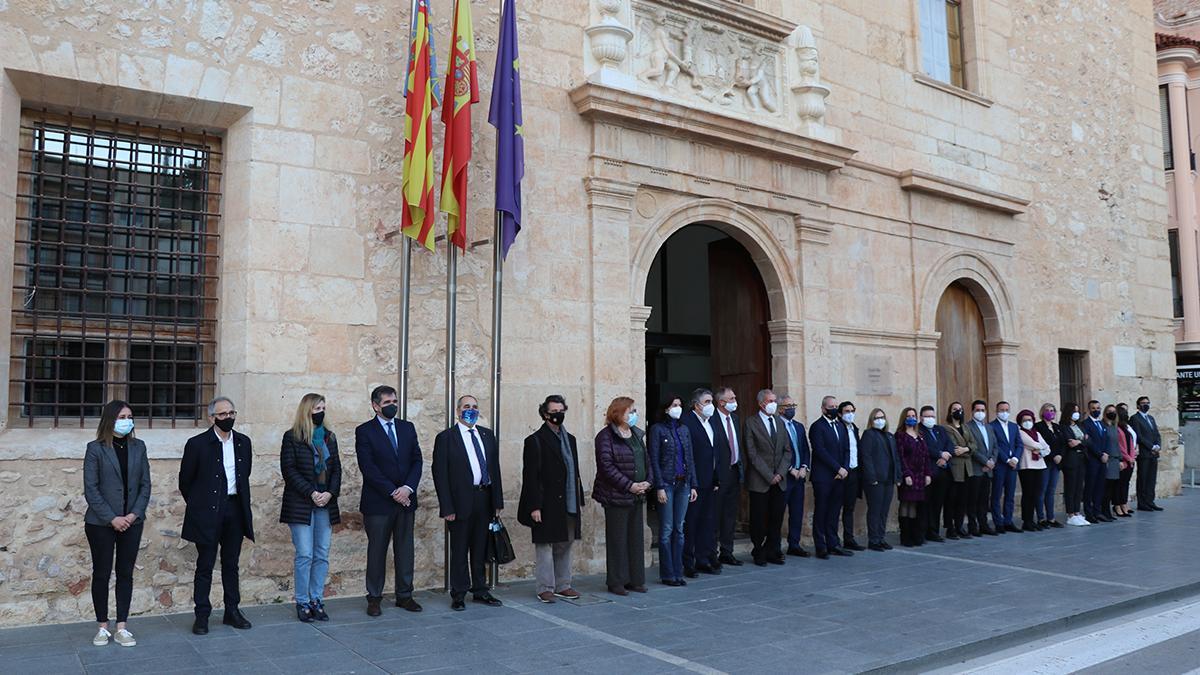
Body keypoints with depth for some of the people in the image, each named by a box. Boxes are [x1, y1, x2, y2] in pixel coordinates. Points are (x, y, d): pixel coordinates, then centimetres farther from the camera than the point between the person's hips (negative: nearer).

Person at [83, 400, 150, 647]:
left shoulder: (138, 447, 6)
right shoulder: (95, 448, -4)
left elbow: (145, 484, 5)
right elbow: (90, 488, -8)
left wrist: (135, 513, -7)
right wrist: (111, 518, -14)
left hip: (131, 522, 3)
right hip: (101, 523, -3)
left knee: (126, 573, 6)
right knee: (101, 573, 6)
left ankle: (122, 628, 12)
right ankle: (103, 627, 18)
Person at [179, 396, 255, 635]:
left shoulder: (243, 442, 7)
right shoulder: (197, 444, -7)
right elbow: (185, 481, 1)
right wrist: (198, 505, 6)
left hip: (235, 509, 4)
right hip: (208, 513, -4)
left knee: (231, 564, 13)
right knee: (205, 565, 4)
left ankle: (232, 611, 22)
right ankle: (202, 615, 13)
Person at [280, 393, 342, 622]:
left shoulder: (329, 437, 13)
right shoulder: (292, 437, -1)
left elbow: (337, 469, 11)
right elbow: (288, 469, -7)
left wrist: (330, 493, -6)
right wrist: (311, 493, -13)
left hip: (326, 503, 5)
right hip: (301, 504, -4)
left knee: (322, 555, 5)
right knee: (304, 555, -5)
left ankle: (317, 601, 13)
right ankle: (302, 603, 6)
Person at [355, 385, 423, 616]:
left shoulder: (407, 428, 10)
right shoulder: (364, 431, -3)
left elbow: (417, 460, 6)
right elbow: (368, 467, -11)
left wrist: (408, 488, -9)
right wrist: (392, 492, -14)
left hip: (406, 500, 4)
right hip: (378, 502, -4)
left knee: (405, 550, 9)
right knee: (377, 551, 4)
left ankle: (404, 595, 19)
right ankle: (374, 598, 15)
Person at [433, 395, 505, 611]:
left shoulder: (487, 435, 11)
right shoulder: (446, 438, -3)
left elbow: (495, 468, 12)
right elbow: (440, 474, -7)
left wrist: (498, 500, 6)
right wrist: (447, 507, -12)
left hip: (485, 499, 5)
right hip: (461, 501, -4)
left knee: (480, 548, 13)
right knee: (459, 550, 4)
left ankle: (480, 591, 24)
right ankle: (458, 595, 15)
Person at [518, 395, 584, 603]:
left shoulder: (570, 439, 14)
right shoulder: (535, 441, -8)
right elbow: (530, 476, -11)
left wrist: (579, 500, 14)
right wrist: (534, 506, -15)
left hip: (569, 506, 7)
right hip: (547, 506, -7)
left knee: (565, 546, 13)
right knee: (545, 547, 1)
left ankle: (562, 586, 23)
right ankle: (546, 588, 10)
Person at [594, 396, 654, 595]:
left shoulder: (638, 434, 12)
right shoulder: (606, 436, -11)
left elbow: (647, 460, 15)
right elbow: (606, 466, -18)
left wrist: (648, 481, -2)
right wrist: (629, 485, -18)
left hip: (637, 496, 7)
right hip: (617, 495, -7)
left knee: (636, 538, 12)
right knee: (617, 539, 2)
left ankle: (635, 579, 22)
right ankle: (616, 582, 12)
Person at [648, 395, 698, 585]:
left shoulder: (684, 430, 12)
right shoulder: (658, 429, -5)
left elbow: (690, 458, 13)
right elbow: (654, 460, -8)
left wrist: (693, 485, 7)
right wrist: (659, 487, -14)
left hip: (683, 484, 5)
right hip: (667, 484, -5)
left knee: (679, 529, 9)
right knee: (666, 530, -1)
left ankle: (678, 572, 16)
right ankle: (667, 574, 7)